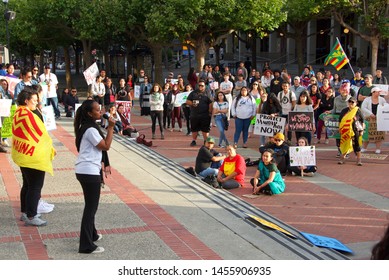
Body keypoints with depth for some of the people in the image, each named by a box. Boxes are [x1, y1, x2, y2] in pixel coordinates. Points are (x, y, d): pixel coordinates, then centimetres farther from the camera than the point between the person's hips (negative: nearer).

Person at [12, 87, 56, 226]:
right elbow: (41, 134, -14)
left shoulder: (18, 114, 7)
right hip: (34, 156, -9)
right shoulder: (29, 115, -21)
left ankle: (25, 212, 26)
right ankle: (31, 217, 3)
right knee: (35, 187, -2)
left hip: (22, 156, 9)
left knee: (27, 185, 18)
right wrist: (50, 149, 1)